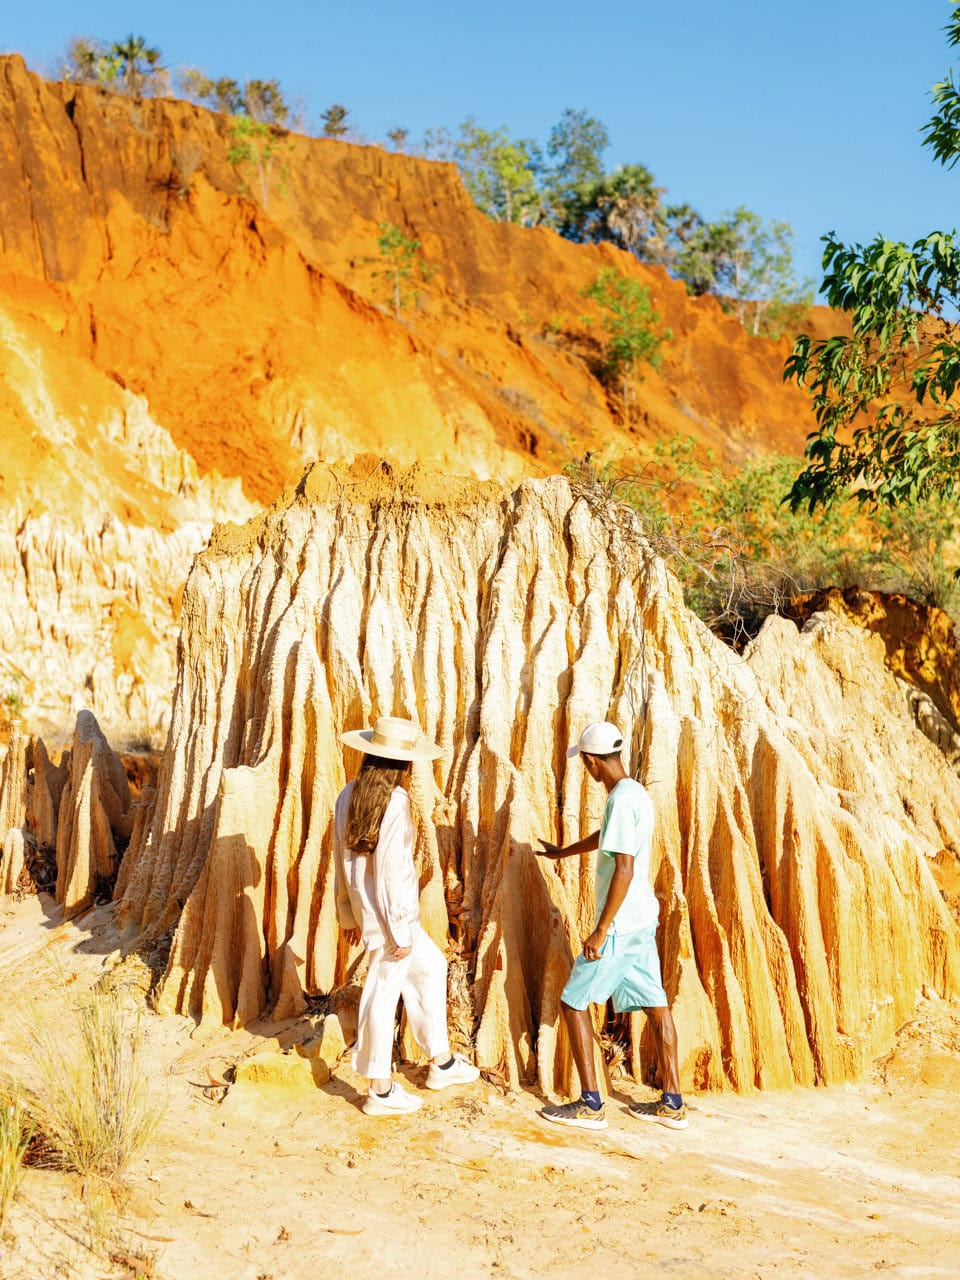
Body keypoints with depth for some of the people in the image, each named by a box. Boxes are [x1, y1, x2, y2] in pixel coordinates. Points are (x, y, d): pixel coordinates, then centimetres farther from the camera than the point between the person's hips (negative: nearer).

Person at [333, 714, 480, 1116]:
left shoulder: (348, 795, 2)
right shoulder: (394, 802, -21)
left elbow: (341, 858, 9)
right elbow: (390, 870, -22)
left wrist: (347, 914, 19)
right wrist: (401, 932, -15)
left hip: (363, 907, 8)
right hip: (391, 913, -8)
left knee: (430, 966, 23)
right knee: (384, 992, 5)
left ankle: (441, 1061, 32)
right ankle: (380, 1091, 19)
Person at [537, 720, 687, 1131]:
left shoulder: (621, 800, -19)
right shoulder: (638, 794, 11)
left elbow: (624, 868, -25)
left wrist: (600, 931, -21)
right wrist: (563, 852, 46)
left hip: (621, 924, -9)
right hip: (643, 919, 9)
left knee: (574, 1001, 0)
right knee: (655, 1005, 12)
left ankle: (590, 1104, 3)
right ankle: (672, 1104, 18)